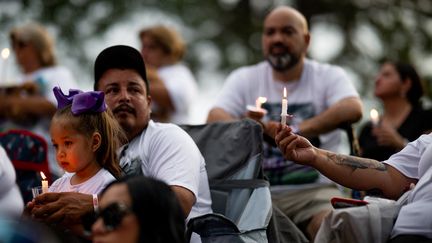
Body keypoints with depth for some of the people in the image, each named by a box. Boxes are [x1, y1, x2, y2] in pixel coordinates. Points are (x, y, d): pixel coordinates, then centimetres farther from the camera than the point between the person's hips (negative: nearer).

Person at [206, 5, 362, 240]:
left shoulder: (329, 76, 5)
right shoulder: (244, 78, 10)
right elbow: (214, 119, -6)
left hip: (314, 190, -1)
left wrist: (297, 130, -29)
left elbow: (352, 109, -16)